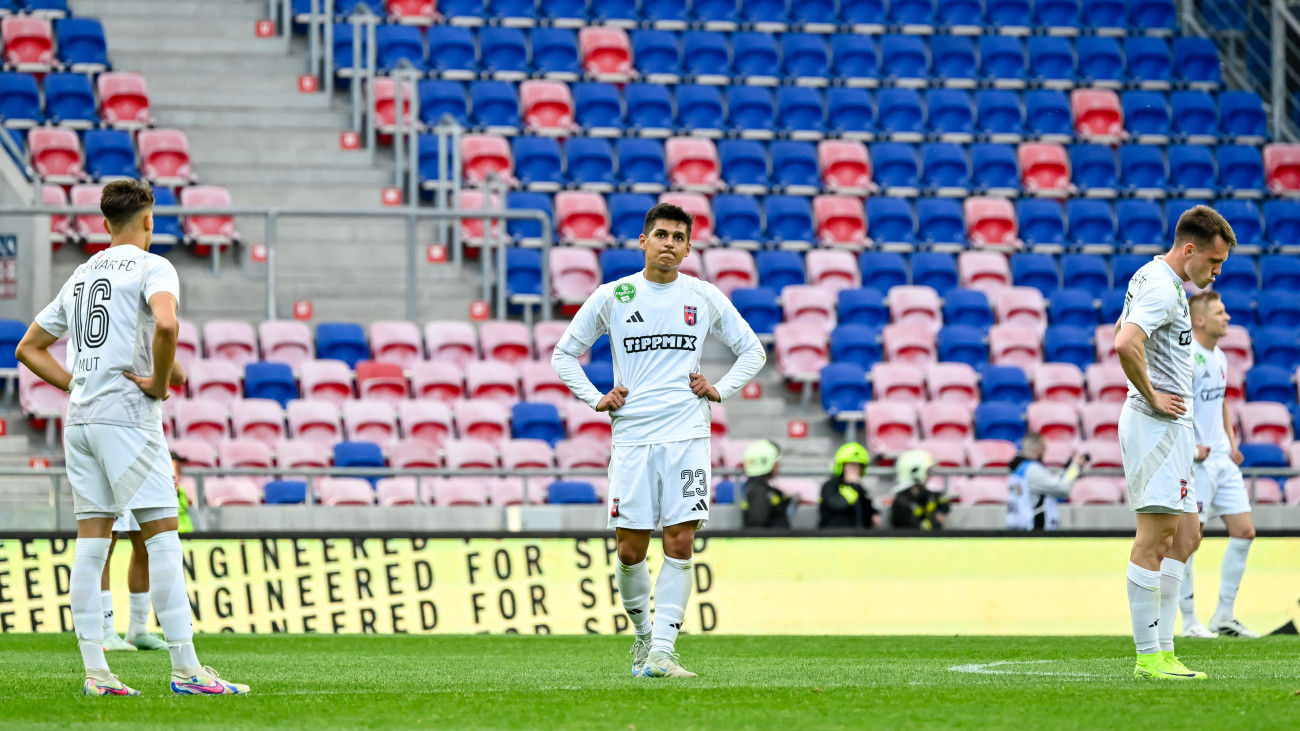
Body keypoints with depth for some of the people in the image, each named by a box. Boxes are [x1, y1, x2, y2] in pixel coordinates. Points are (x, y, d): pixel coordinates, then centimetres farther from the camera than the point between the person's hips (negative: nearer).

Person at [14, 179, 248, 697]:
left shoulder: (81, 276, 19)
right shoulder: (151, 267, -4)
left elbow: (28, 348, 24)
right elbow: (165, 324, -25)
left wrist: (76, 384, 15)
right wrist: (160, 383, -12)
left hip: (80, 421, 7)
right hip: (126, 417, -7)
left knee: (91, 542, 4)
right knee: (162, 535, -7)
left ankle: (95, 672, 1)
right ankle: (185, 669, -11)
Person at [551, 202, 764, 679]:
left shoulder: (705, 297, 8)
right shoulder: (612, 296, 5)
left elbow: (752, 350, 20)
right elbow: (564, 355, 15)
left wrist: (720, 390, 6)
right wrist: (596, 400, 4)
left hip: (687, 437, 0)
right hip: (632, 438, 0)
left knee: (679, 544, -9)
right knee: (630, 551, -2)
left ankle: (661, 652, -7)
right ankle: (643, 634, 22)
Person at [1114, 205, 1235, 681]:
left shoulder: (1151, 279, 17)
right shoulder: (1162, 288, -16)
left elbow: (1120, 334, 33)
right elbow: (1125, 345, -31)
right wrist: (1151, 396, -19)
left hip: (1172, 426, 11)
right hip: (1158, 423, -11)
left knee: (1184, 535, 10)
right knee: (1155, 536, -10)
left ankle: (1162, 647, 10)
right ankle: (1148, 655, -9)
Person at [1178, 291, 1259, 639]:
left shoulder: (1219, 357, 13)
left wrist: (1231, 444, 14)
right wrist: (1190, 448, -21)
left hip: (1222, 459, 9)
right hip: (1196, 464, -9)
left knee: (1244, 531, 6)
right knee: (1190, 539, -3)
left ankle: (1224, 618, 13)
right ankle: (1189, 622, 5)